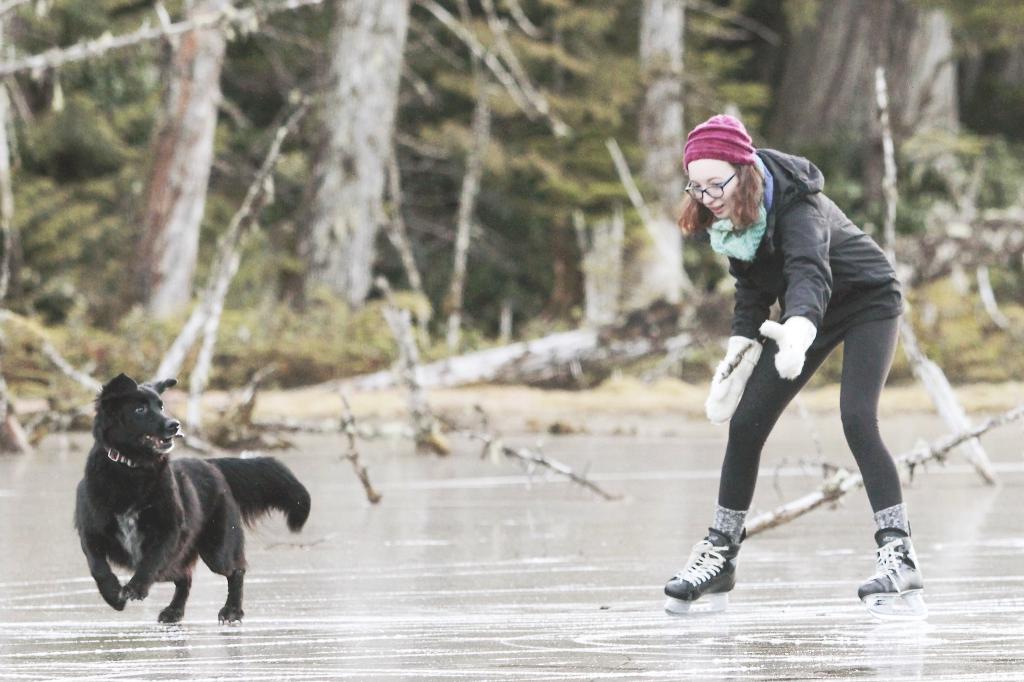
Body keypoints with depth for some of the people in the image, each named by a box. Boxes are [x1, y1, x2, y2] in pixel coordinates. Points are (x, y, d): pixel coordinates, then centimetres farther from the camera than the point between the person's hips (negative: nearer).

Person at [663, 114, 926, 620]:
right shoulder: (731, 216, -12)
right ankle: (718, 558, 8)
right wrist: (739, 352, -5)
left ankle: (900, 561, -29)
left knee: (857, 419, -26)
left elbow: (809, 273, -53)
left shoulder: (796, 204, -35)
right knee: (745, 423, -2)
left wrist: (797, 334, -72)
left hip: (868, 300, -7)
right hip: (809, 313, 7)